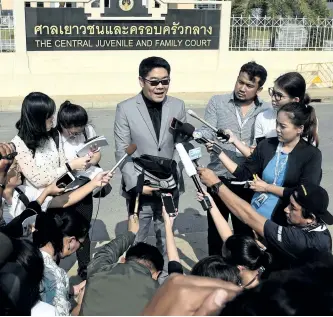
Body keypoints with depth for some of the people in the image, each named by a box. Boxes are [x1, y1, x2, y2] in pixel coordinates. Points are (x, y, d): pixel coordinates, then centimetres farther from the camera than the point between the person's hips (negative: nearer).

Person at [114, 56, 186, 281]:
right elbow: (122, 152, -8)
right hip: (139, 189, -2)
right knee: (136, 240, 12)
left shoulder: (178, 106, 0)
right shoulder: (125, 109, -8)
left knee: (166, 238, 18)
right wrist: (138, 184, -15)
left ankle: (165, 277, 36)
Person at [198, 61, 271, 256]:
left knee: (245, 229, 14)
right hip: (218, 178, 0)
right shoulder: (217, 102, -1)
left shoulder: (267, 111, 0)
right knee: (215, 228, 15)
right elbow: (208, 132, -12)